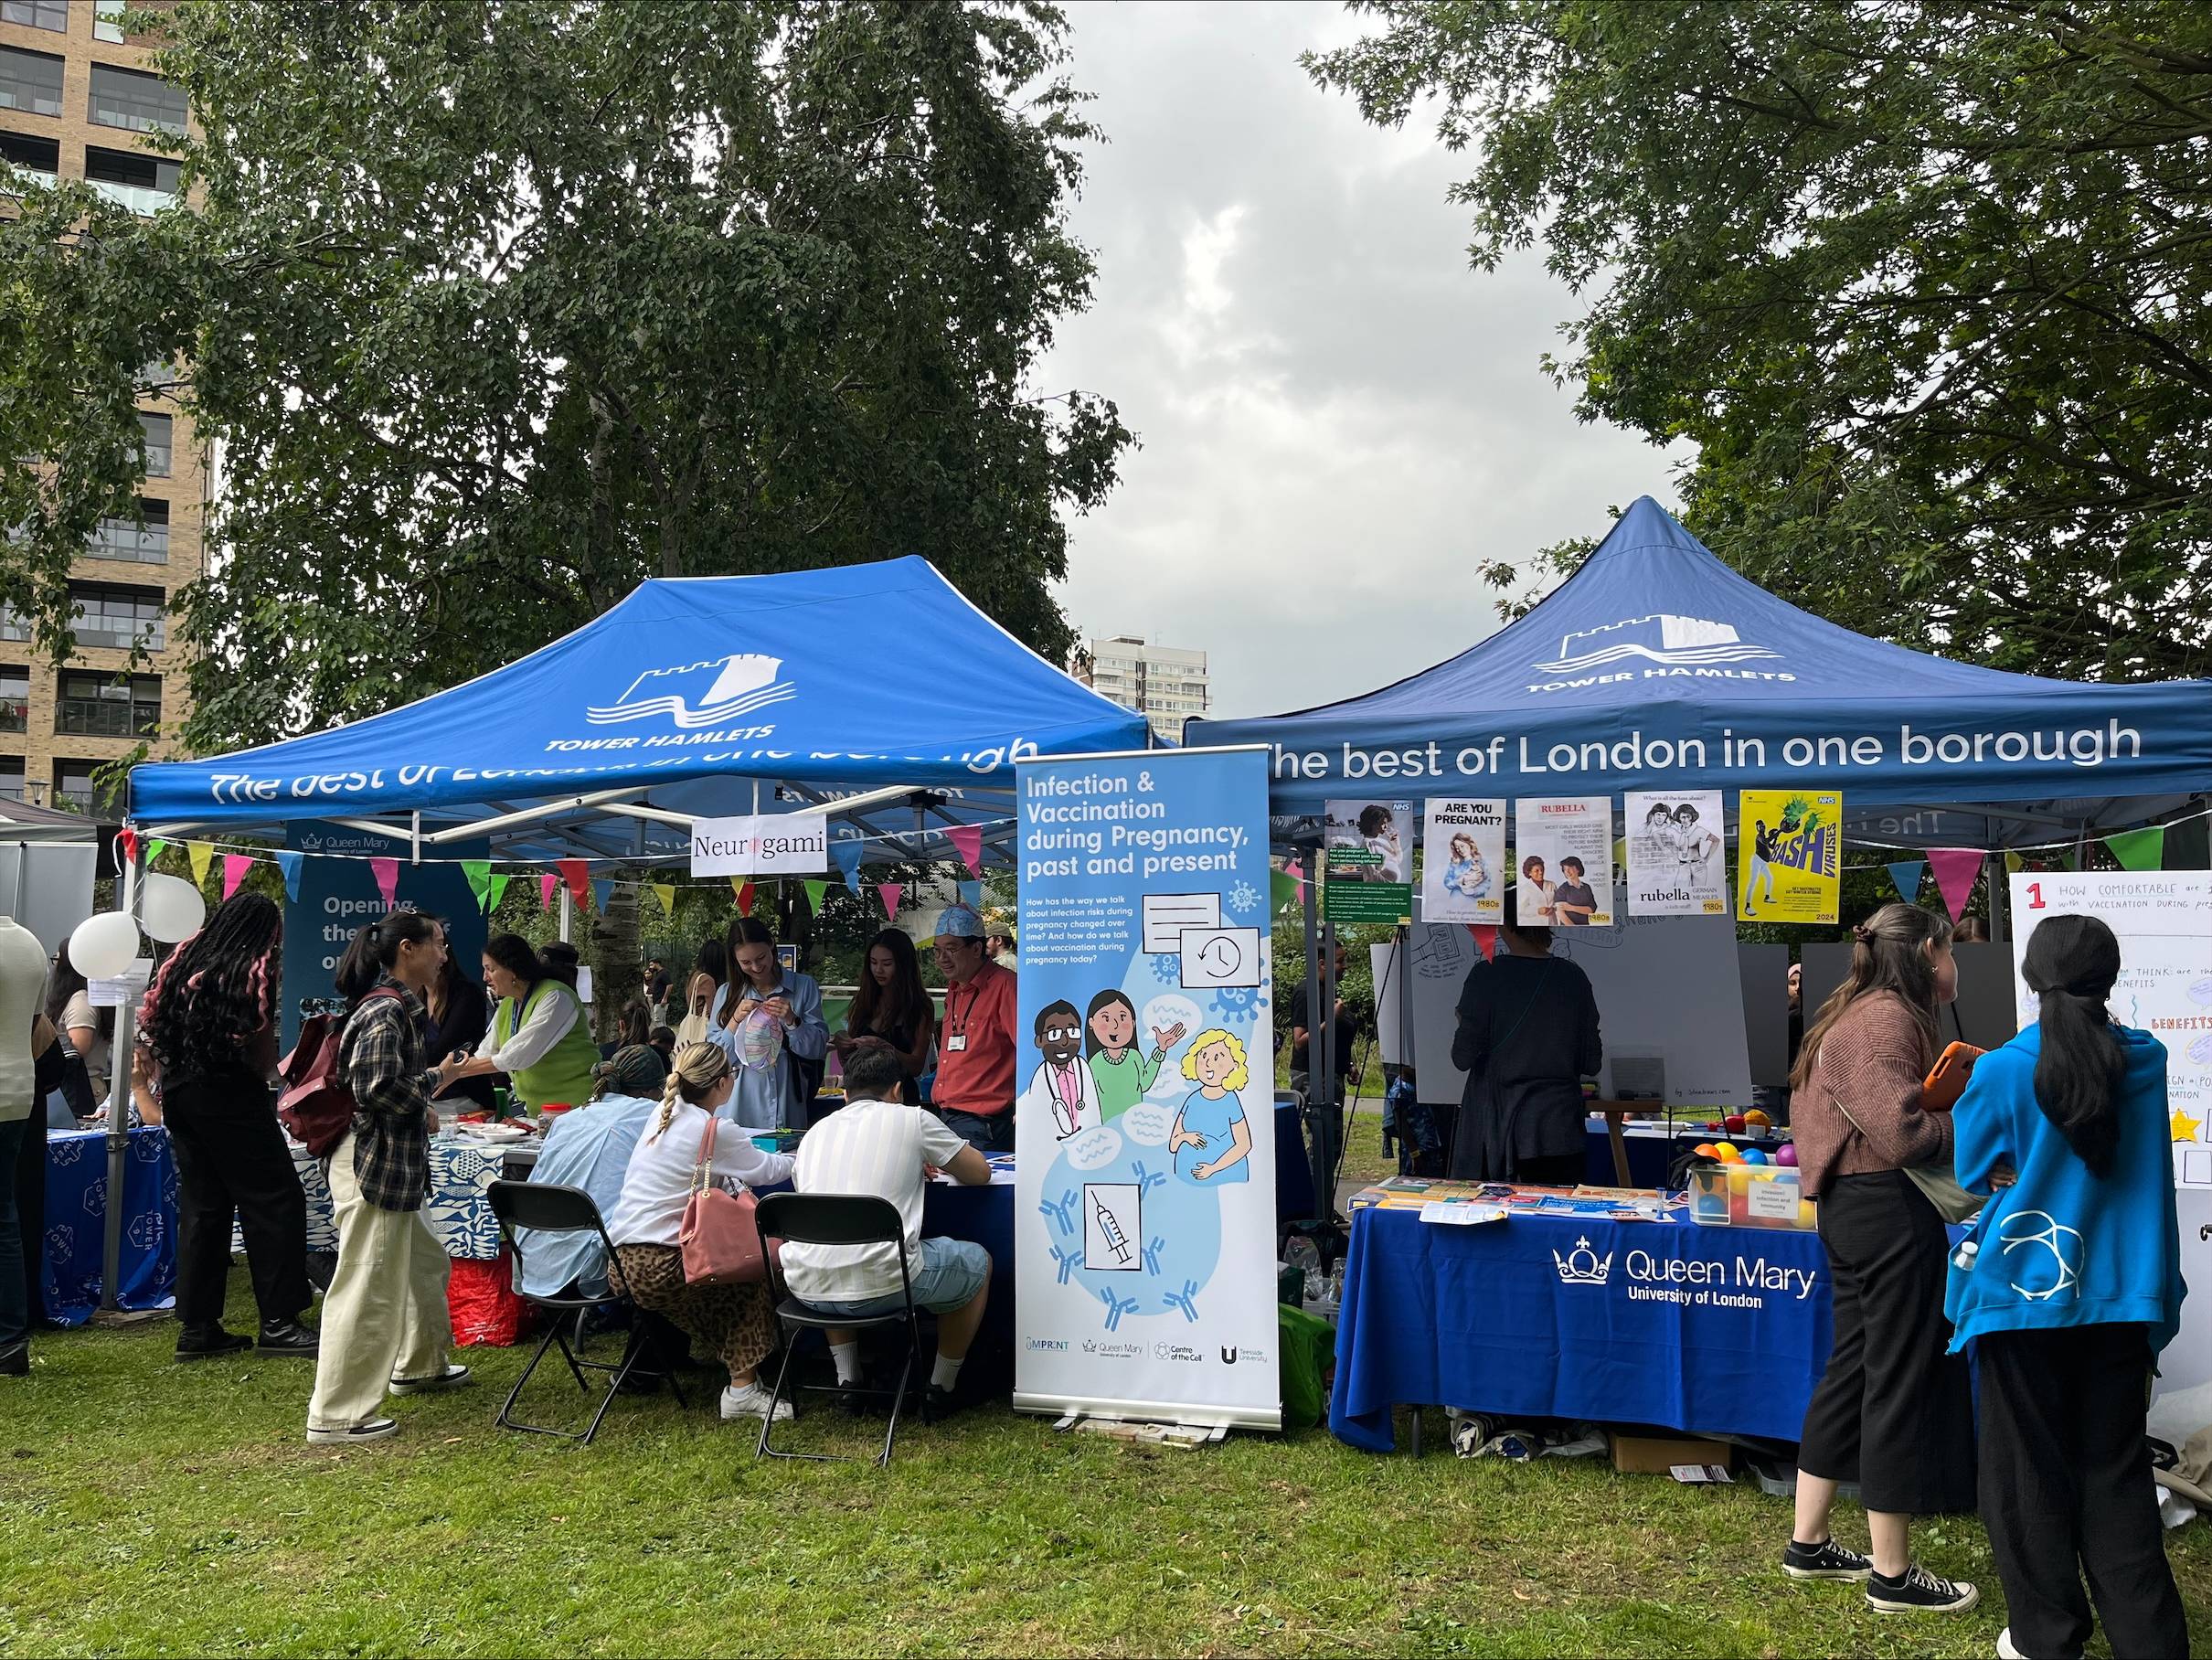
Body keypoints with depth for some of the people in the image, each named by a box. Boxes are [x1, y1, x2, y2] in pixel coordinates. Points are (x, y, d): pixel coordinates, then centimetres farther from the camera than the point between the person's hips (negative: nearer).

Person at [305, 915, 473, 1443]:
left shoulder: (401, 1008, 15)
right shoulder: (386, 1011, -17)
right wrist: (436, 1078, -12)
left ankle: (420, 1365, 41)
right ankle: (336, 1416, 0)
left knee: (427, 1263, 24)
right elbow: (377, 1088, -24)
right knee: (367, 1290, -6)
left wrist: (420, 1105, 14)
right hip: (373, 1166, -11)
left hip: (393, 1167, 11)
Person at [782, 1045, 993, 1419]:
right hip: (882, 1286, -5)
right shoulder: (911, 1119, 6)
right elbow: (980, 1173, 15)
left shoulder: (815, 1132, 18)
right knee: (978, 1262, 23)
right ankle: (941, 1389, 29)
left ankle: (847, 1379, 32)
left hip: (808, 1289, 5)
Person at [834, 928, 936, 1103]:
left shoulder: (919, 1007, -2)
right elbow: (846, 1063, 15)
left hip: (901, 1098, -3)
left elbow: (917, 1066, -6)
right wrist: (841, 1045, -6)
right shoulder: (861, 1003, 10)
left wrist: (885, 1048, -21)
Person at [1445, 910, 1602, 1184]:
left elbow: (1463, 1058, -9)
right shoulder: (1573, 977, 1)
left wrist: (1461, 1022, 10)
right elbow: (1592, 1064, 4)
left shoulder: (1486, 975, -9)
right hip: (1559, 1131, 3)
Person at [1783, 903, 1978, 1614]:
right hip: (1891, 1210, -10)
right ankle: (1892, 1576, 12)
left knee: (1853, 1371, 17)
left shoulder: (1865, 1013, 16)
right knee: (1900, 1383, 0)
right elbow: (1903, 1132, -26)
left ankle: (1808, 1544, 26)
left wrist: (1957, 1105, 5)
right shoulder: (1887, 1020, -17)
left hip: (1853, 1207, 10)